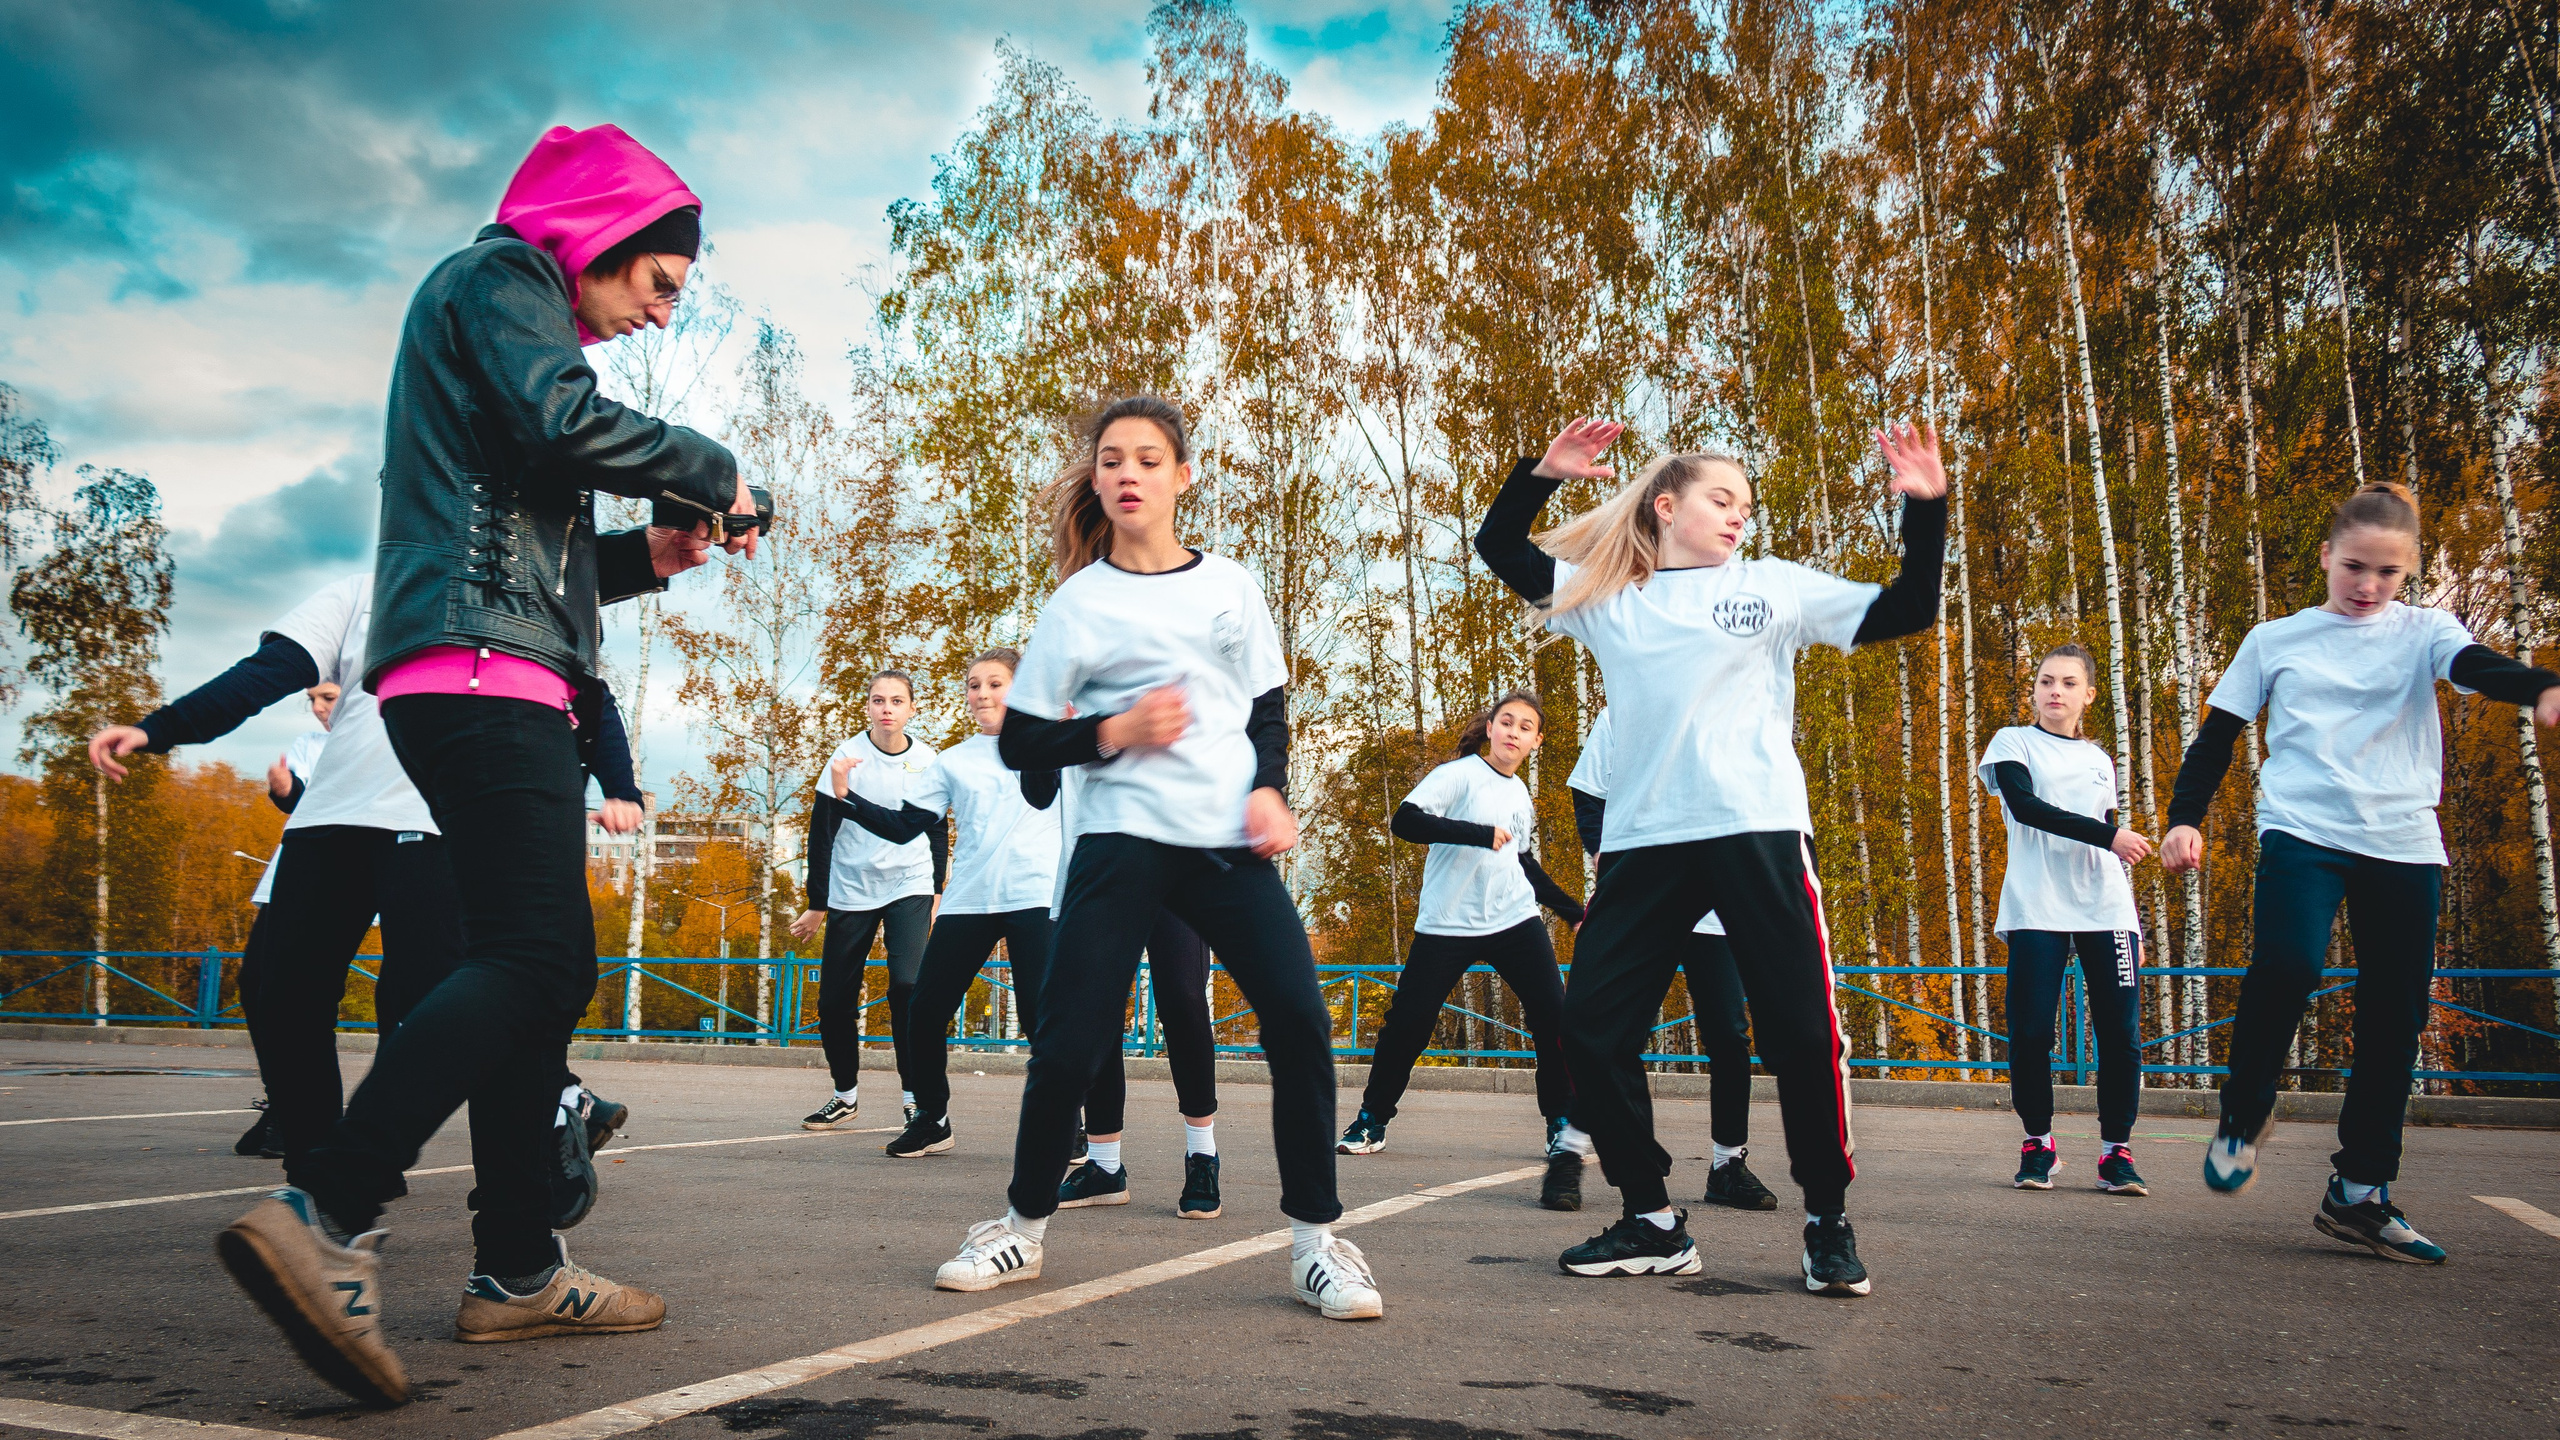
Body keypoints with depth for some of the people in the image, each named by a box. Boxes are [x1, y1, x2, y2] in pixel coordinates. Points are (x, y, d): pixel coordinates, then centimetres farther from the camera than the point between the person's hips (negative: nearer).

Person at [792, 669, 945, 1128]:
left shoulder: (927, 760, 0)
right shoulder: (847, 756, -6)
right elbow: (820, 832, -3)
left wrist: (936, 893, 8)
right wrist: (817, 904, -3)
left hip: (910, 887, 0)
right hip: (851, 891, 0)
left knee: (907, 986, -19)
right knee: (834, 1000, 2)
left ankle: (917, 1098, -9)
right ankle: (846, 1095, 24)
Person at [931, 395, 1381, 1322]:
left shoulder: (1228, 584, 12)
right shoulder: (1078, 603, 5)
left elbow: (1270, 706, 17)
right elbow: (1018, 742, 5)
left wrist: (1267, 789, -2)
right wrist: (1116, 732, -10)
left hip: (1229, 842, 2)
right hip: (1123, 840, -2)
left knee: (1300, 1022, -10)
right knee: (1069, 1044, -6)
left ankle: (1316, 1240, 5)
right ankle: (1023, 1227, 18)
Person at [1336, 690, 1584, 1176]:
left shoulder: (1519, 794, 15)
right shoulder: (1458, 774, -6)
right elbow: (1404, 821, -20)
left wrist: (1573, 911, 25)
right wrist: (1481, 834, -25)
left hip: (1515, 920, 5)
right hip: (1448, 923, -5)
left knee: (1555, 1017, -5)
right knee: (1407, 1022, -6)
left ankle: (1563, 1130, 10)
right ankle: (1371, 1122, 13)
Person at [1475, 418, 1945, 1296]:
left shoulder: (1774, 587, 13)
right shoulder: (1606, 596, 16)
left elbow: (1905, 611, 12)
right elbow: (1498, 547, 16)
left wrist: (1924, 508, 1)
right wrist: (1543, 472, 3)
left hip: (1758, 830, -2)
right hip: (1644, 842, 2)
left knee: (1800, 1028, -5)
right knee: (1591, 1026, -3)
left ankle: (1828, 1221, 16)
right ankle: (1651, 1222, 11)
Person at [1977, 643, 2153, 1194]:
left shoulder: (2099, 760, 20)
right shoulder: (2014, 742, 7)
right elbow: (2024, 805, -11)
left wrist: (2134, 919, 17)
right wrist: (2108, 834, -15)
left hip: (2106, 909, 4)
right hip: (2037, 908, -4)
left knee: (2122, 1032, -5)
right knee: (2030, 1031, -9)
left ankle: (2116, 1150, 7)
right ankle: (2038, 1143, 9)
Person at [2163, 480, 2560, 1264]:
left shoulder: (2422, 631, 10)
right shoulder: (2275, 640, 11)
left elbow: (2478, 665, -12)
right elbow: (2217, 735, 11)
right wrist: (2184, 818, -2)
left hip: (2402, 844, 2)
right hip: (2301, 830, -2)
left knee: (2396, 1016, 1)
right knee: (2287, 963, -27)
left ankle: (2360, 1193, 13)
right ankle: (2244, 1113, -3)